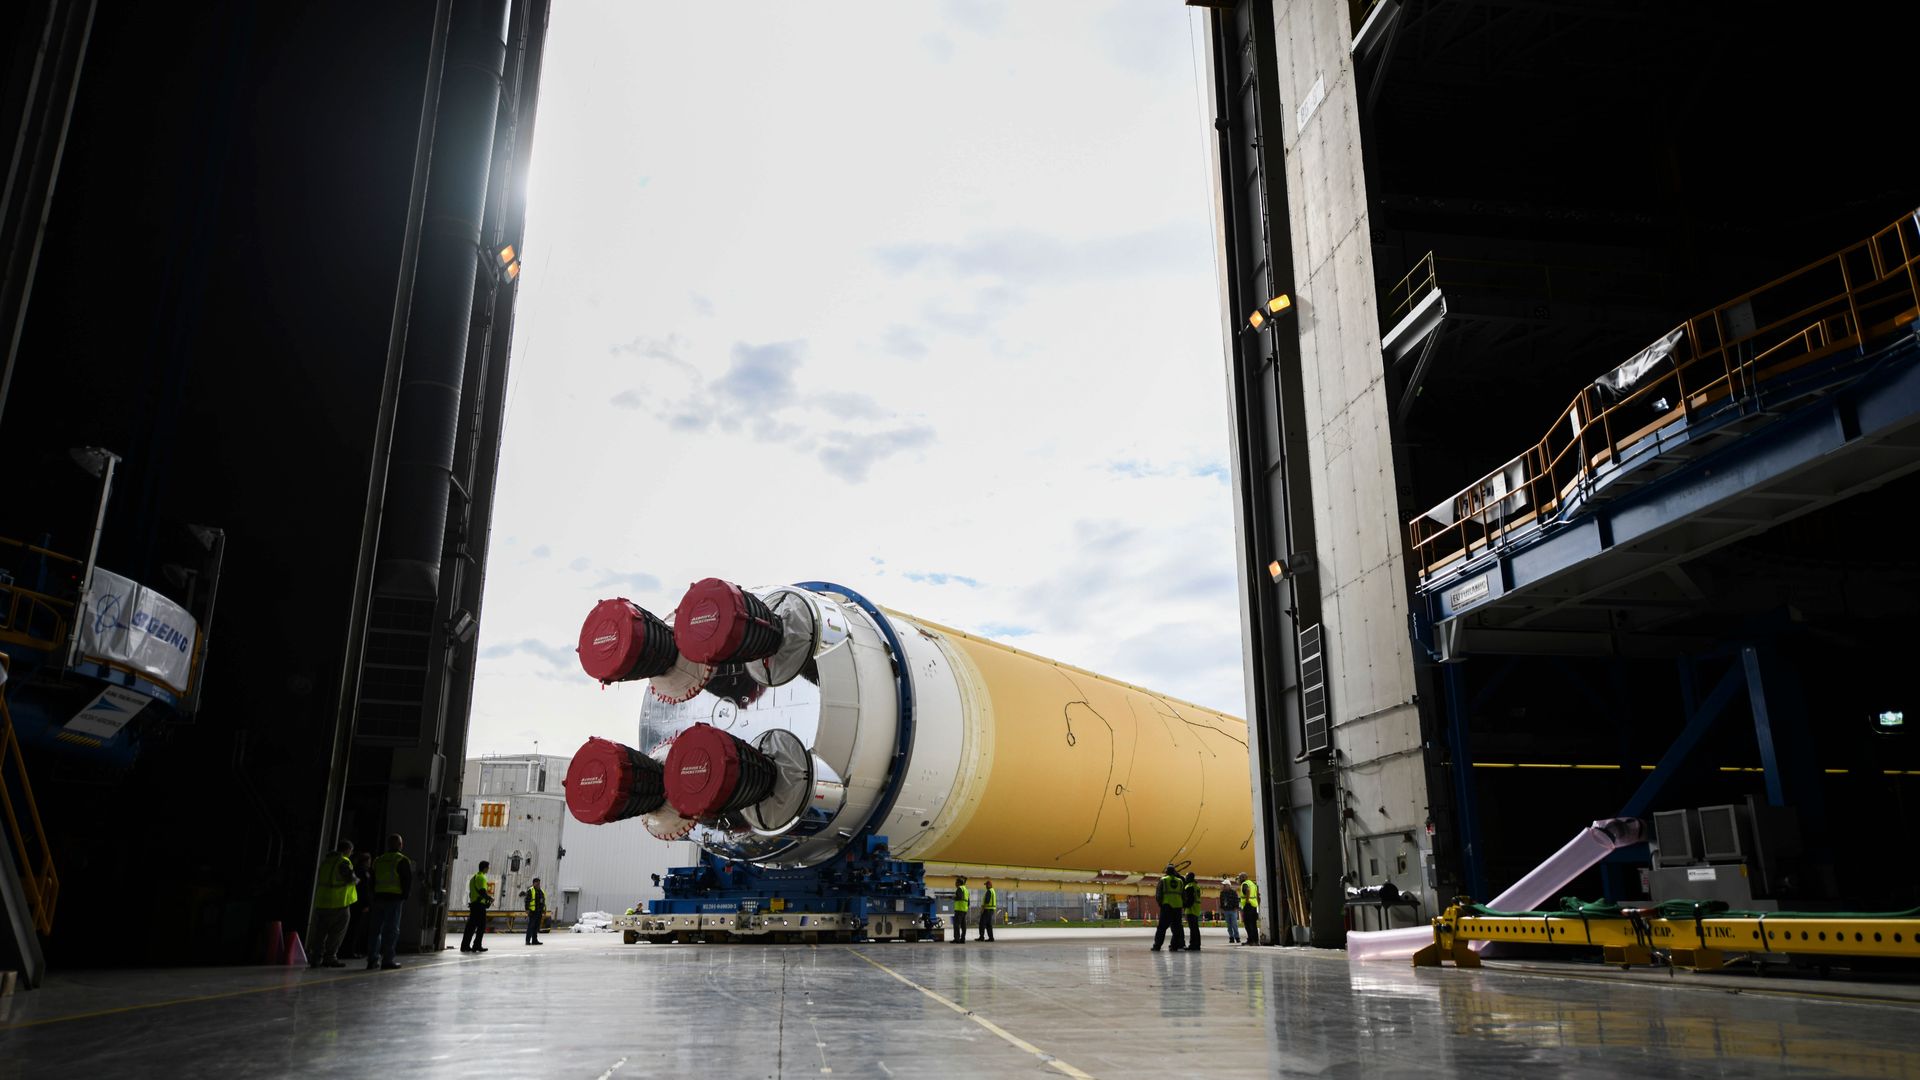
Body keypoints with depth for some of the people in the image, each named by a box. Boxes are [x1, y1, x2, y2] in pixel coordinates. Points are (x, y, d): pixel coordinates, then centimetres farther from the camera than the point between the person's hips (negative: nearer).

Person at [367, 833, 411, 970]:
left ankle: (372, 959, 11)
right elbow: (408, 882, -8)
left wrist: (374, 896, 19)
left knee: (376, 929, 11)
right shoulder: (403, 861, -6)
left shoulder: (378, 861, 13)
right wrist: (405, 898, 1)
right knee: (391, 929, -1)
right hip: (395, 899, -5)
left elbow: (373, 881, 16)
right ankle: (387, 960, -2)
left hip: (379, 898, 6)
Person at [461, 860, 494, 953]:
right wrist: (490, 899, -7)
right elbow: (483, 892, -21)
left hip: (473, 904, 9)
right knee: (481, 926, -2)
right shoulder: (482, 877, -11)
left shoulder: (474, 877, 17)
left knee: (471, 926, 11)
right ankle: (477, 946, -2)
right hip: (480, 905, -9)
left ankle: (465, 946, 12)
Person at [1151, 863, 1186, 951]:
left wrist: (1160, 903, 10)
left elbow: (1159, 893, -1)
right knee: (1177, 926, 8)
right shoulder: (1180, 881, 12)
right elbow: (1184, 895, 13)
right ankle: (1175, 946, 4)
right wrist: (1184, 904, 23)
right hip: (1178, 906, 3)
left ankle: (1157, 945, -3)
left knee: (1162, 927, 0)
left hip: (1166, 906, -3)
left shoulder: (1163, 880, 2)